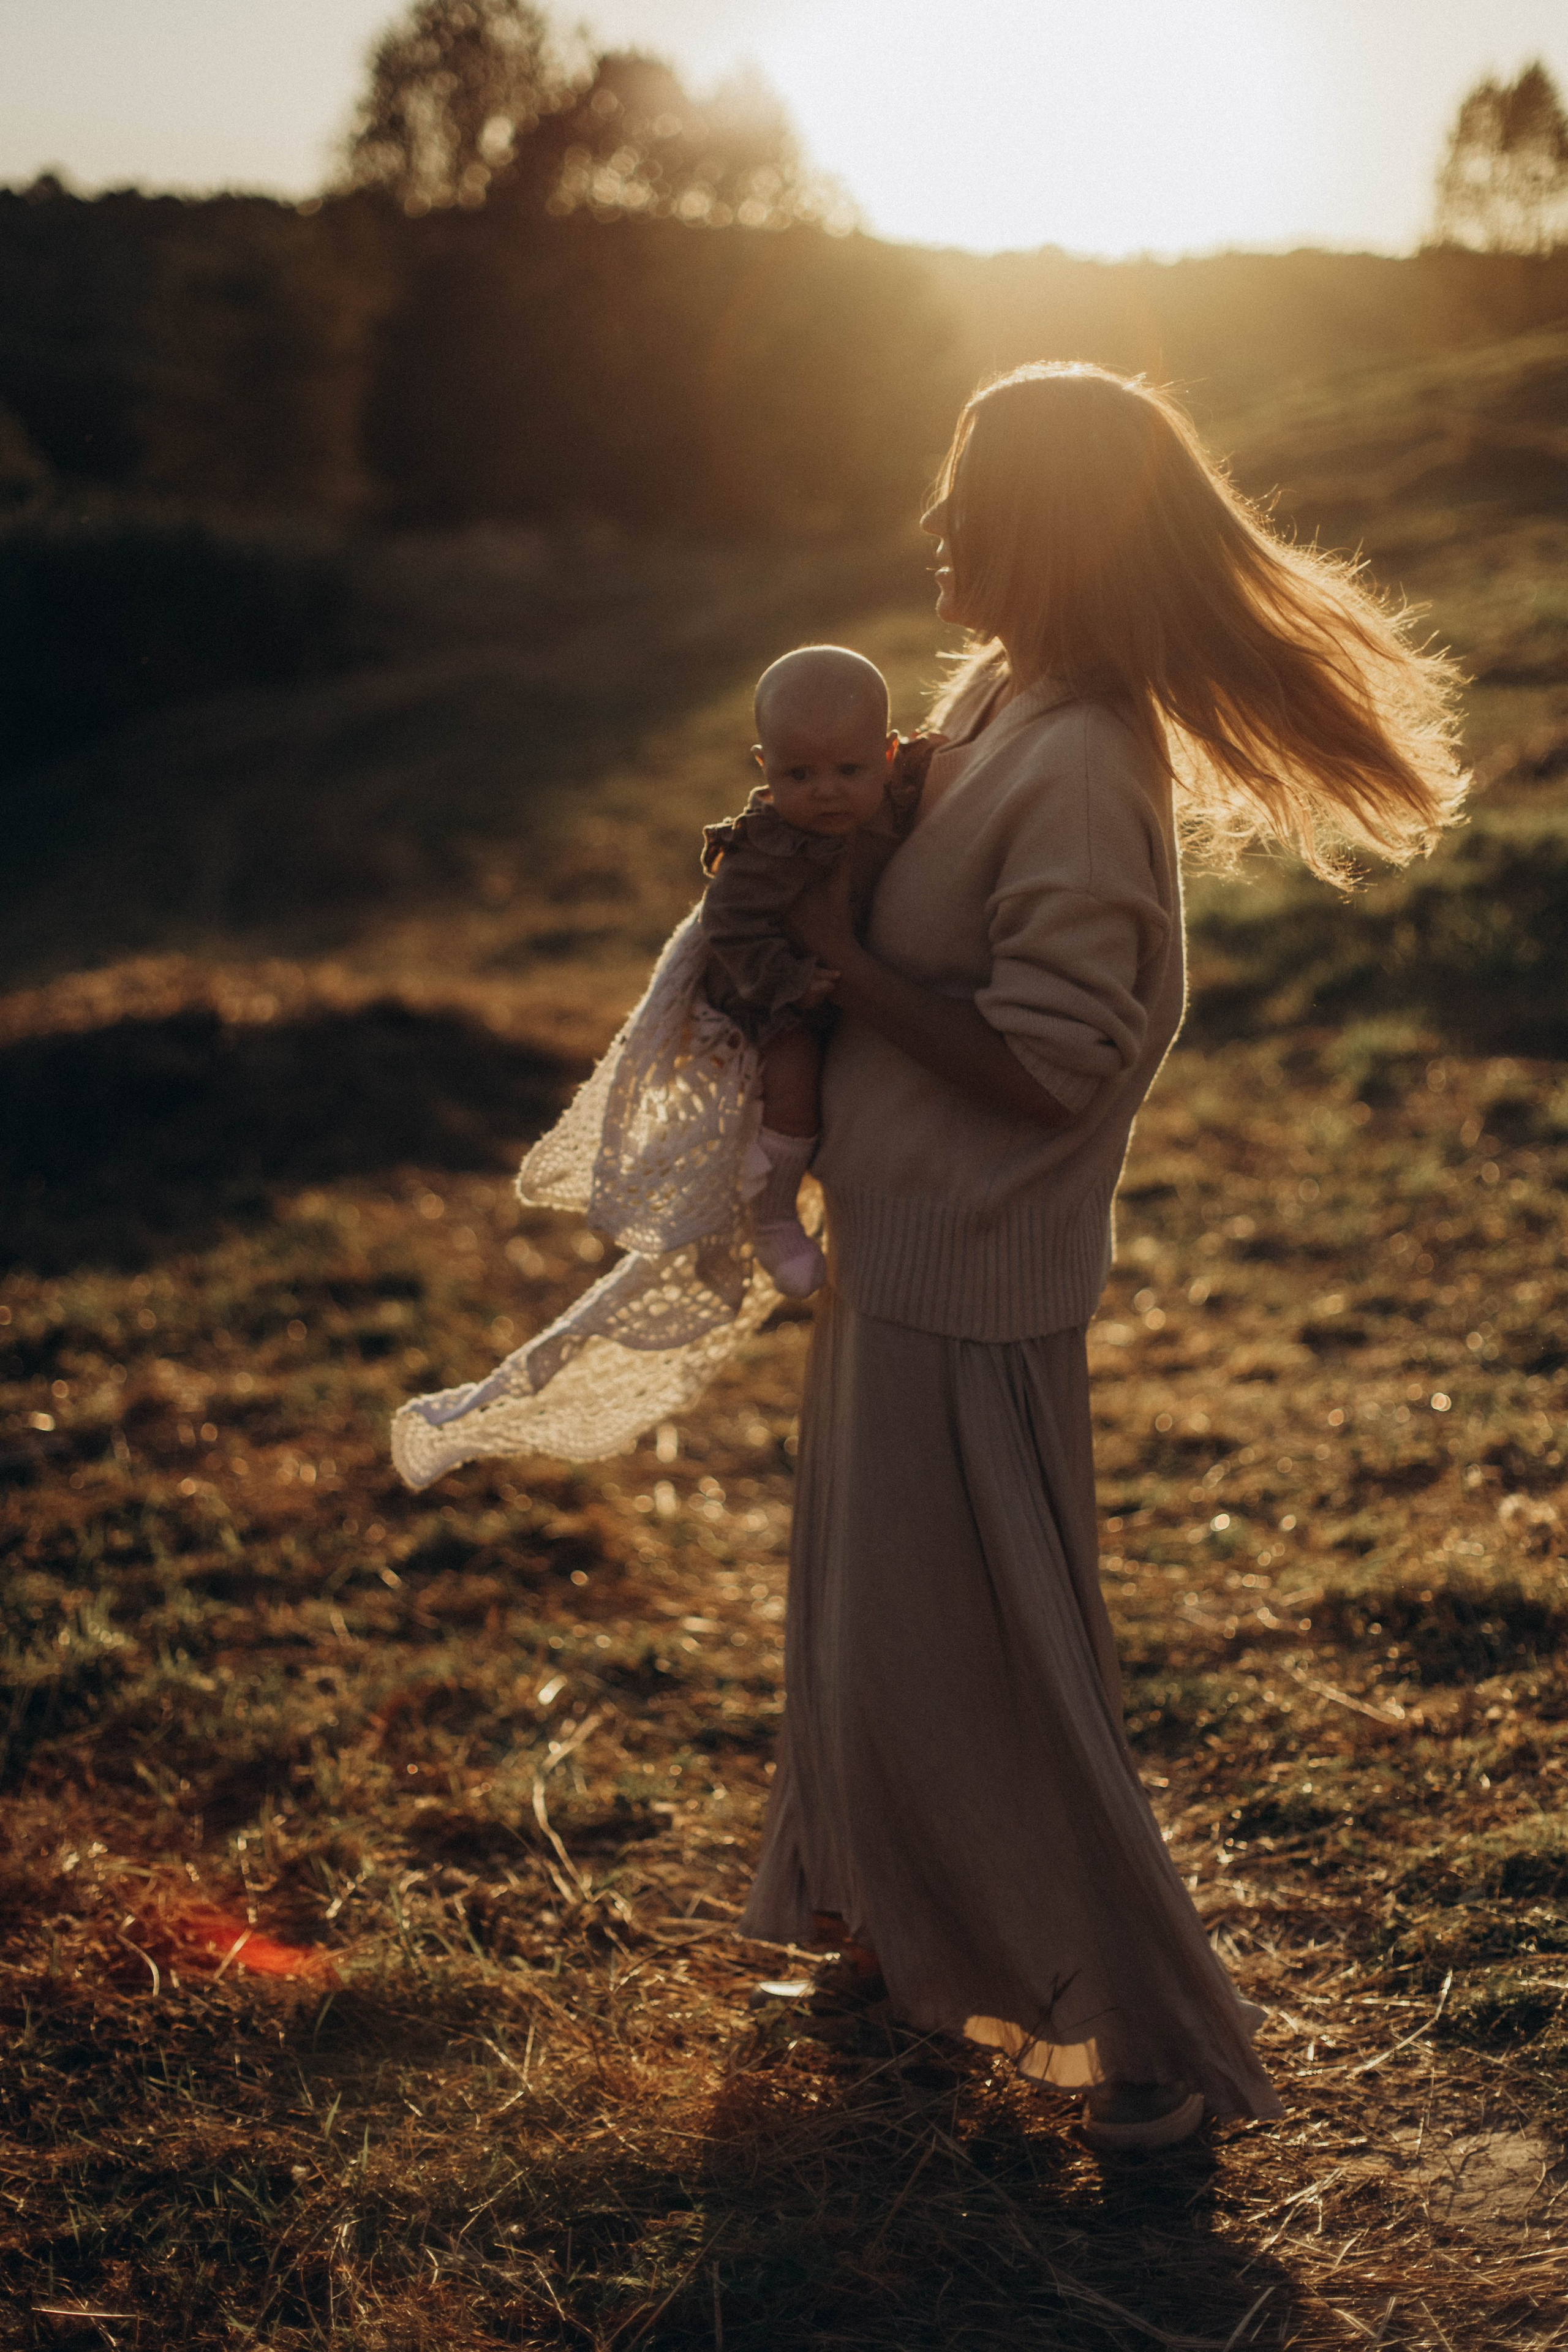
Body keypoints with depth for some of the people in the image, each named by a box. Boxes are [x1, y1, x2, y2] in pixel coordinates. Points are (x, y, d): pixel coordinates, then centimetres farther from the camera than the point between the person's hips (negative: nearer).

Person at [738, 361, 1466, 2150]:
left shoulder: (1079, 770, -24)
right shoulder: (994, 696, 5)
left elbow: (1043, 1067, -25)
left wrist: (839, 956, -19)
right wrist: (818, 873, -1)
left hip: (974, 1281, -10)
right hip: (898, 1249, 10)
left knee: (978, 1652, 1)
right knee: (874, 1614, 22)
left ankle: (1154, 2037, 17)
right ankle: (914, 1935, 41)